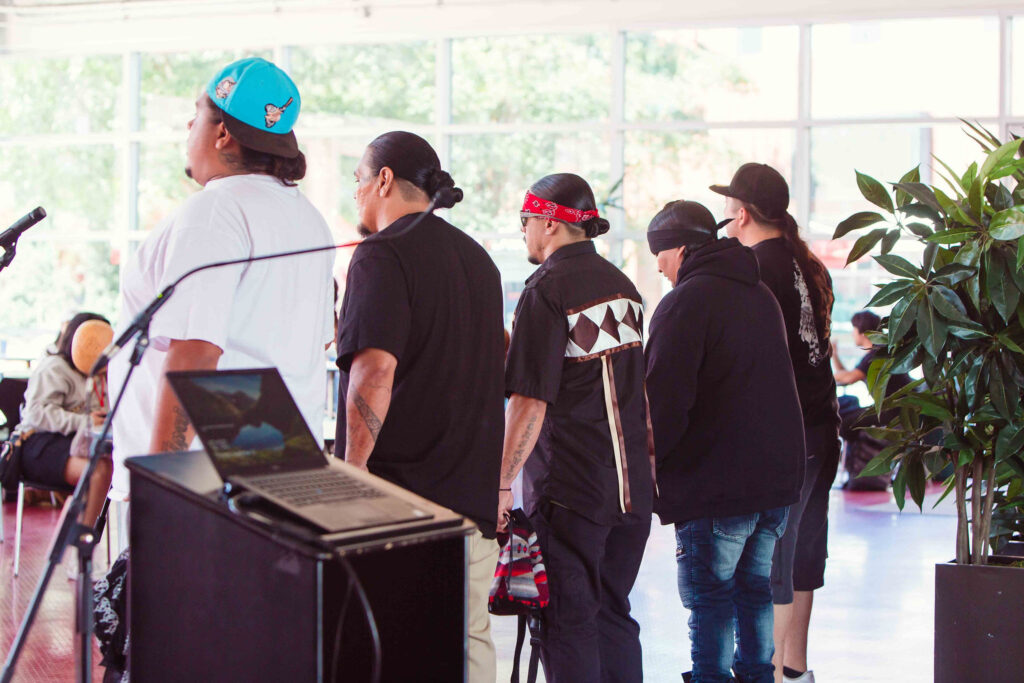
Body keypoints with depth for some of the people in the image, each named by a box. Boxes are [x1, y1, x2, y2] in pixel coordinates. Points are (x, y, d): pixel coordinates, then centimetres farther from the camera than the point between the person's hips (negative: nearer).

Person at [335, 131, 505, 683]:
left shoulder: (382, 255, -9)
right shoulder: (478, 258, 17)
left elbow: (374, 372, -21)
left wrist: (353, 467, -14)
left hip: (400, 483, -8)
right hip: (473, 489, 8)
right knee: (469, 637, 11)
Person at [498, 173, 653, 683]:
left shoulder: (547, 290, -12)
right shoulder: (622, 286, 11)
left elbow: (530, 402, -18)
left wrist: (501, 484, -13)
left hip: (568, 488, -7)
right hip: (630, 485, 7)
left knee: (568, 623, -1)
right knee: (613, 613, 15)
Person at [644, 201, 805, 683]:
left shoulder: (685, 302, -13)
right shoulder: (760, 295, 15)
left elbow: (664, 402, -19)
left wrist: (644, 460, -8)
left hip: (714, 484, -8)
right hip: (777, 477, 8)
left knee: (710, 599, -1)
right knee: (754, 590, 18)